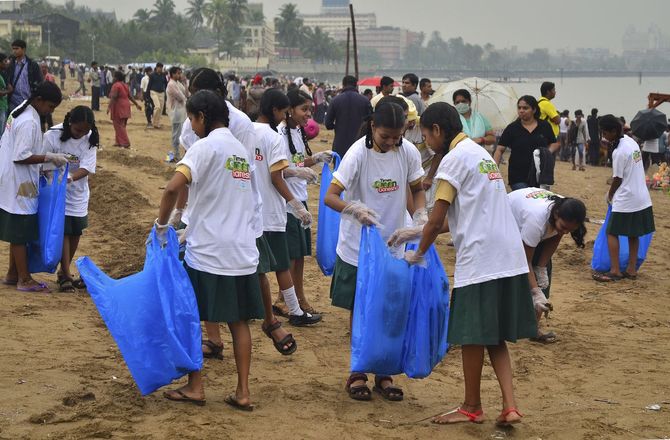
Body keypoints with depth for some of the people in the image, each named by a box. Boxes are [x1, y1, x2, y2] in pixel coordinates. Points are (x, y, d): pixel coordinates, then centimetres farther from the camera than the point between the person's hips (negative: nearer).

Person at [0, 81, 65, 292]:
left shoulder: (19, 112, 8)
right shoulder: (29, 122, -22)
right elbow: (20, 157, -25)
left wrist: (44, 157, 13)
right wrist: (50, 158, -20)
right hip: (20, 186, -10)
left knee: (17, 232, 17)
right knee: (21, 233, 0)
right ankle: (24, 280, 7)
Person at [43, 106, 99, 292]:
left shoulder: (89, 139, -8)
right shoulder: (52, 136, -17)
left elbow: (86, 168, -16)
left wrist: (71, 177, -34)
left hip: (78, 194, 4)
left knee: (76, 232, 9)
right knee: (63, 232, -8)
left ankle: (64, 272, 24)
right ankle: (66, 275, -4)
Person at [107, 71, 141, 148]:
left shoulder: (116, 85, -13)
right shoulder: (125, 85, 12)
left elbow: (113, 97, -23)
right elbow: (130, 96, 17)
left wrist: (109, 107, -28)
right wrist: (136, 104, 24)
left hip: (118, 108, -9)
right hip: (125, 108, 9)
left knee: (119, 126, -5)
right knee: (121, 125, 14)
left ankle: (125, 143, -10)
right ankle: (119, 142, 20)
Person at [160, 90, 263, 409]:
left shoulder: (206, 147, -10)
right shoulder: (242, 150, 14)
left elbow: (173, 188, -24)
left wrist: (162, 224, -9)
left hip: (207, 252, -6)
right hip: (242, 251, 6)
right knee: (238, 321, 10)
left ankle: (195, 387, 13)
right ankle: (242, 392, 9)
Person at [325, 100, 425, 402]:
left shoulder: (408, 152, -6)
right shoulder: (358, 154, -17)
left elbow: (417, 189, 10)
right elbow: (330, 197, -20)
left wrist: (420, 215, -10)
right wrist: (354, 209, -39)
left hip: (392, 246, 3)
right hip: (358, 249, -3)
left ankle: (383, 375, 21)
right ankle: (358, 373, 20)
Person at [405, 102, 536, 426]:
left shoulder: (454, 159, -8)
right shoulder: (479, 152, 20)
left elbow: (436, 220, -9)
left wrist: (418, 253, 7)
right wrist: (417, 231, 25)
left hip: (480, 261, -9)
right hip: (508, 257, 9)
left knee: (472, 336, 5)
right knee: (494, 337, 12)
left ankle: (472, 407, 17)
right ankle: (509, 406, 4)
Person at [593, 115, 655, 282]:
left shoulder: (619, 152, -19)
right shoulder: (631, 141, 6)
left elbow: (618, 179, -11)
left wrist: (610, 196, 5)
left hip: (626, 200, -8)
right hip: (642, 198, 8)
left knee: (612, 232, 0)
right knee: (633, 234, 14)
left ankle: (615, 271, -3)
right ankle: (632, 269, 18)